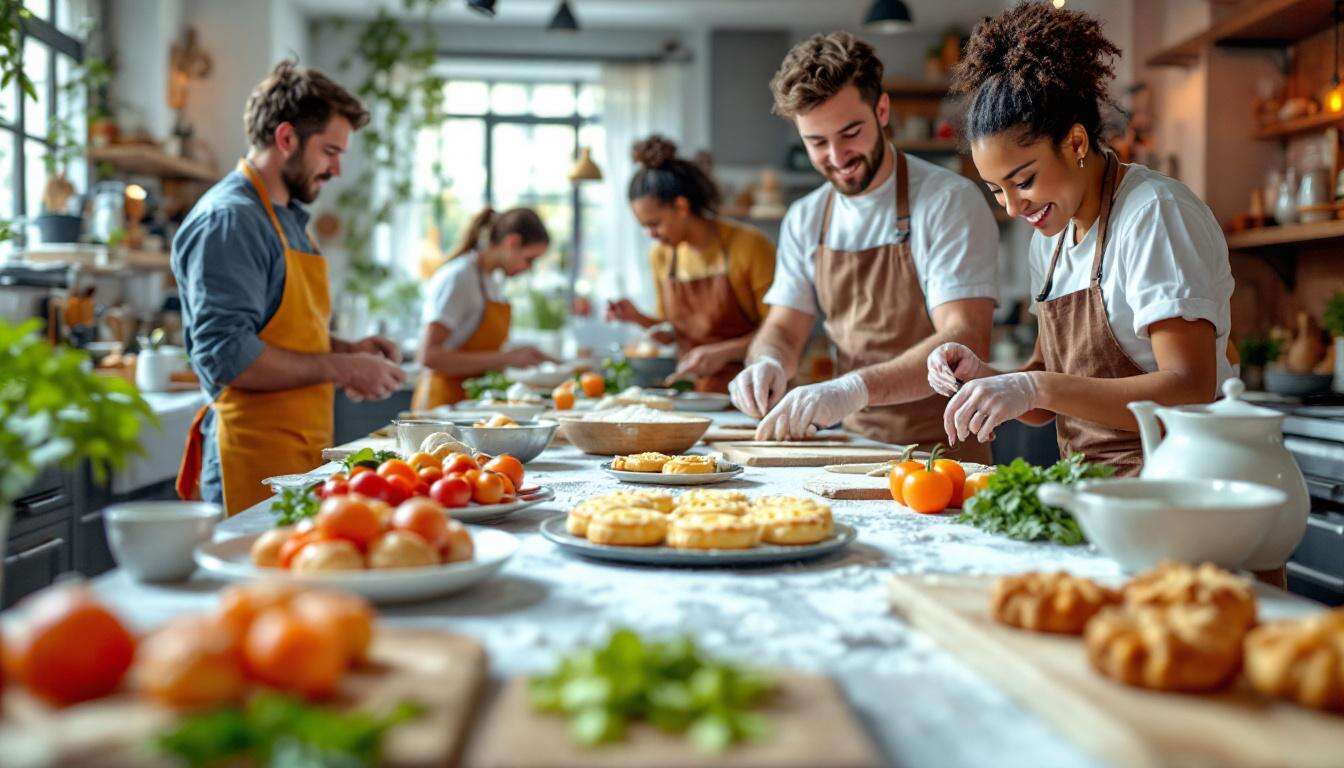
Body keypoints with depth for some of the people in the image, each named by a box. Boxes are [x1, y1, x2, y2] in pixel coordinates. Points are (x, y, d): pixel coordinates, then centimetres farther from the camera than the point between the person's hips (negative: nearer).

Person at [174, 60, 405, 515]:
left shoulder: (289, 218, 18)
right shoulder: (228, 220, -13)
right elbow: (226, 355, -22)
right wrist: (340, 368, -17)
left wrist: (347, 350, 9)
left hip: (303, 454, 9)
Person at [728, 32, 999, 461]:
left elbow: (965, 342, -18)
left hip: (940, 450, -6)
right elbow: (784, 328, 12)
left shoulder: (950, 202, -8)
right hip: (855, 450, 6)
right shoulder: (805, 221, 11)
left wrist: (854, 388, -32)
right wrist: (769, 362, -13)